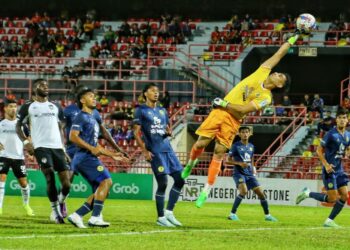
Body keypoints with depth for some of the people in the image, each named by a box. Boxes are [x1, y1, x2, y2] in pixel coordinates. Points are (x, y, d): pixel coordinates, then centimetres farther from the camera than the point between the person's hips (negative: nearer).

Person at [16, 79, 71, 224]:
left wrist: (64, 149, 14)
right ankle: (55, 210, -4)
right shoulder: (28, 107, 7)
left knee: (66, 184, -5)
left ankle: (60, 202, 26)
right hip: (41, 147, -3)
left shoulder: (56, 107, 18)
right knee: (50, 177, -19)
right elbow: (18, 126, 10)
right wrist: (25, 141, -7)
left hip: (57, 147, 3)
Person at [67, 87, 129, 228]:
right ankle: (95, 217, -24)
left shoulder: (93, 119, 25)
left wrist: (112, 155, 24)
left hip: (90, 158, 10)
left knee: (101, 191, 3)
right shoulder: (82, 117, -4)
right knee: (106, 181, -20)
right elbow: (73, 137, -17)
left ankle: (77, 216, 3)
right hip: (84, 157, -10)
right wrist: (91, 148, -21)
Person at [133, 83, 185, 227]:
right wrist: (145, 151, -13)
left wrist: (169, 132, 0)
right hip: (155, 152, -7)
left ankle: (169, 212, 10)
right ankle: (161, 218, 1)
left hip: (167, 149, 7)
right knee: (162, 183, -9)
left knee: (180, 179, 0)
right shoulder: (141, 110, 0)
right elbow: (136, 133, -4)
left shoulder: (162, 111, 19)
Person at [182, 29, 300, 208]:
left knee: (219, 152, -7)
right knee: (200, 144, -4)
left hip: (233, 120, -3)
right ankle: (191, 163, 29)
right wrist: (293, 38, 12)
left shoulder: (266, 98, -7)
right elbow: (279, 54, 10)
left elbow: (243, 109, -15)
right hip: (221, 112, 3)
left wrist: (224, 103, -16)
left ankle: (206, 191, 1)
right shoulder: (263, 72, 5)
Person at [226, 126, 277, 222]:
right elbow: (228, 160, -6)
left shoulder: (251, 146, 12)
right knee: (244, 191, -28)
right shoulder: (236, 146, -5)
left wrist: (253, 170, 10)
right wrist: (239, 163, -20)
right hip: (239, 173, -6)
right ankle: (232, 214, -19)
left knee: (260, 193, 2)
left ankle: (267, 215, 17)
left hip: (249, 174, 6)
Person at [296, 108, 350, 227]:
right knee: (332, 198, -11)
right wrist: (326, 164, -19)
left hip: (339, 170, 7)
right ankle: (308, 194, 9)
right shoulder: (331, 134, -13)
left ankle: (329, 221, 9)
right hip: (330, 170, -7)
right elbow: (319, 150, -8)